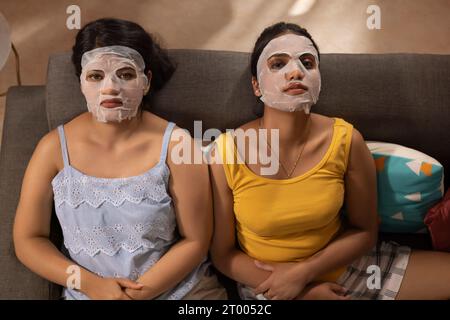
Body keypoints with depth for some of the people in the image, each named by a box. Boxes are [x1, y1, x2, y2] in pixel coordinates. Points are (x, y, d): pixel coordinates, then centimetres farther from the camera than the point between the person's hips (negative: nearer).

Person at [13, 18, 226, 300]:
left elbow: (195, 240, -5)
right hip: (88, 294, 1)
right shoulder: (55, 147, -2)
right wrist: (92, 284, -9)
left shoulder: (175, 143, -8)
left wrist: (139, 291, -12)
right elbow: (28, 239, 3)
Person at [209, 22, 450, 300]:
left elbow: (364, 231, -3)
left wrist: (302, 272, -16)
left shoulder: (346, 140, -14)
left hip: (342, 265, 3)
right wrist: (306, 293, -14)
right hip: (264, 283, -2)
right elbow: (223, 253, -10)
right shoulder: (226, 153, -19)